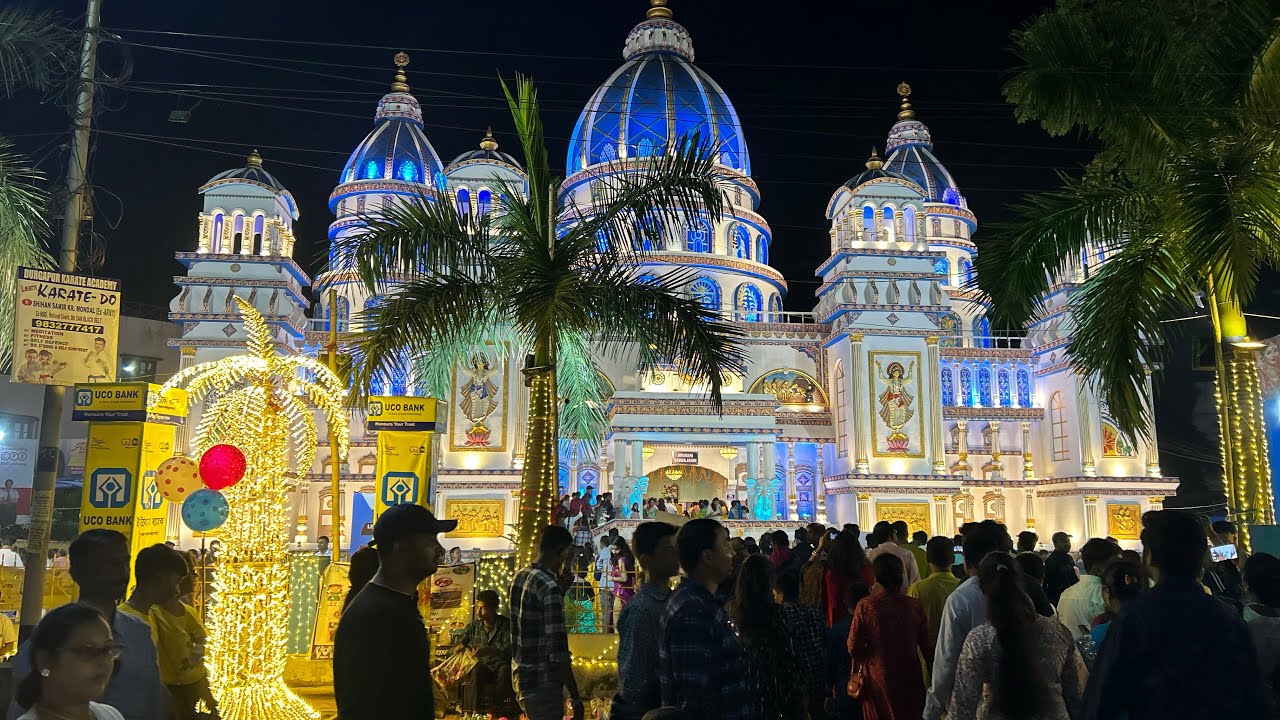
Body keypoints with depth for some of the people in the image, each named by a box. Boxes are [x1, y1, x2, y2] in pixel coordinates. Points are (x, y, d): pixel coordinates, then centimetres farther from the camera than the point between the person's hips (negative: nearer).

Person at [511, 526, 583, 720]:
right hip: (542, 684, -9)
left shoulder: (519, 577, 7)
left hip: (521, 677, 9)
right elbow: (558, 652, -22)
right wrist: (575, 699, -18)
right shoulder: (549, 587, -19)